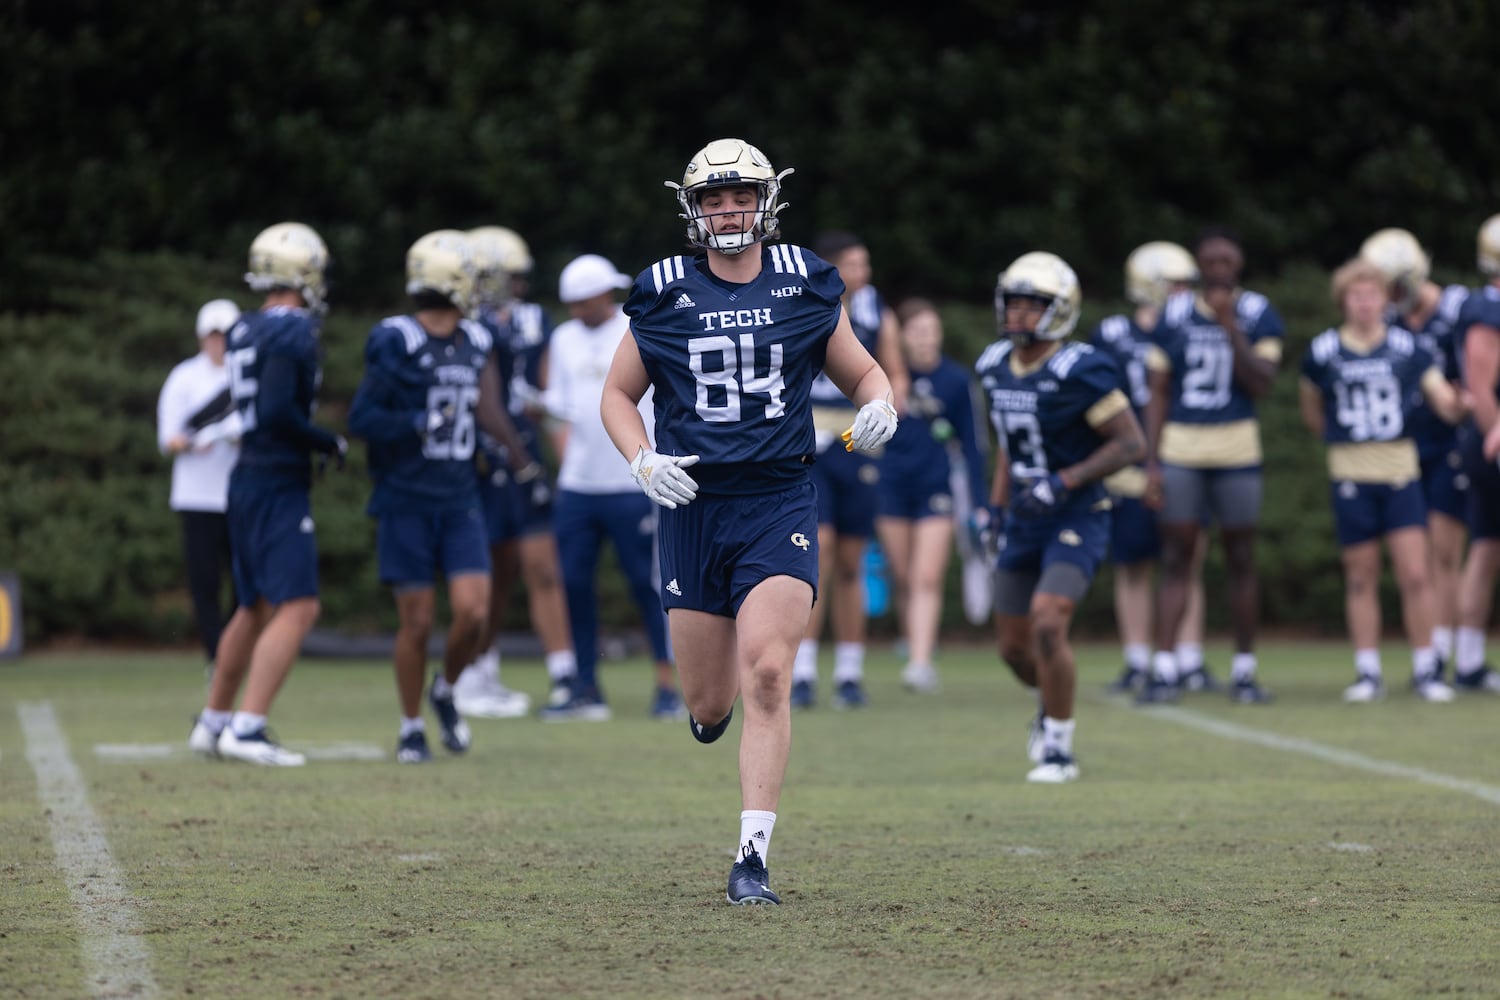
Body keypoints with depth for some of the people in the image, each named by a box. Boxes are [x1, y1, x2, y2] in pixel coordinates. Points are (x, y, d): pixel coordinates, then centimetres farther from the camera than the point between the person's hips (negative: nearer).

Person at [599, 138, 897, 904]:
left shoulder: (806, 286, 4)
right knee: (711, 704, 6)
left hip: (779, 503, -1)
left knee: (766, 676, -17)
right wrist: (644, 462, -6)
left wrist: (880, 409, -8)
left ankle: (753, 857, -13)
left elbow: (861, 373, 15)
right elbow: (618, 394, 12)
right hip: (694, 504, 1)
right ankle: (710, 701, 46)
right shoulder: (664, 295, 3)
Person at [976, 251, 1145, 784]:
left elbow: (1130, 442, -17)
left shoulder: (1078, 371, -18)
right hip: (1024, 522, 7)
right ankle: (1054, 705, 44)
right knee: (1015, 648, 11)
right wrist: (996, 508, 15)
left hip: (1076, 520, -7)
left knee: (1047, 625, -21)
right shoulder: (995, 367, 4)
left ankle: (1058, 748, -7)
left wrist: (1065, 482, -24)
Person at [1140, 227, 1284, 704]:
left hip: (1236, 450, -1)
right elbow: (1158, 395, 7)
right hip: (1179, 452, 1)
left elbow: (1260, 384, -9)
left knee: (1240, 561, 4)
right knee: (1176, 560, -1)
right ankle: (1163, 669, -4)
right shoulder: (1174, 316, 5)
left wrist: (1230, 327, -15)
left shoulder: (1259, 315, 2)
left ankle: (1244, 670, 12)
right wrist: (1151, 463, 1)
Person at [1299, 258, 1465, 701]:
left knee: (1414, 575, -5)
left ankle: (1425, 670, 2)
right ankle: (1368, 673, 11)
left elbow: (1447, 405, -2)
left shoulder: (1407, 349, 1)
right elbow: (1313, 414, 14)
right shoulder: (1323, 353, 0)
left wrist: (1457, 402, -22)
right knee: (1361, 578, 5)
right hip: (1350, 476, 0)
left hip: (1401, 470, 0)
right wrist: (1343, 439, 7)